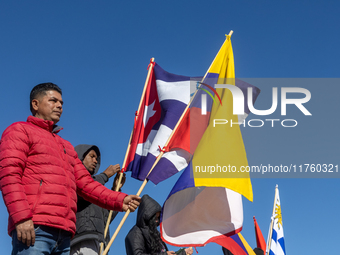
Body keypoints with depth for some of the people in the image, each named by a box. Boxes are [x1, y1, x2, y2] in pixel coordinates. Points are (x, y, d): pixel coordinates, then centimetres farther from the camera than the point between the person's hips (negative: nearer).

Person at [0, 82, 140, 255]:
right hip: (34, 228, -7)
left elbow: (86, 184, 25)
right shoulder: (19, 130, 11)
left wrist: (119, 200, 10)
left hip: (64, 234, 8)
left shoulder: (66, 147, 33)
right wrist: (21, 217, -18)